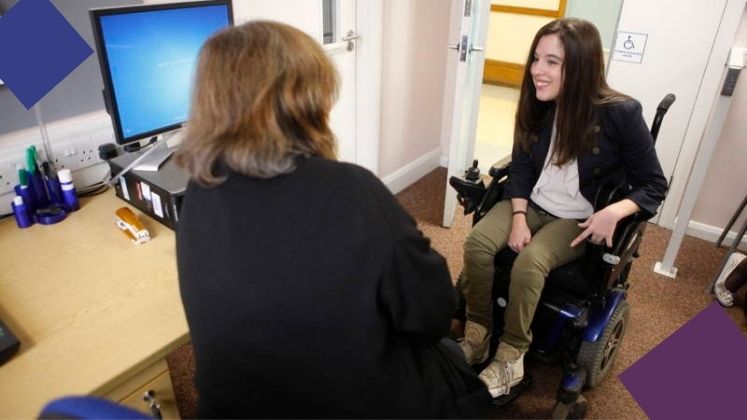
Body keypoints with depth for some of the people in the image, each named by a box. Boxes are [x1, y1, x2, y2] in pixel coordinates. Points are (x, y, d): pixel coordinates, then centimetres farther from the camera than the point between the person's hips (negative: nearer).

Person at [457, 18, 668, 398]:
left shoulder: (621, 113, -17)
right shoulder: (537, 104, -5)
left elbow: (653, 184, -9)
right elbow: (521, 166, 2)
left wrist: (614, 212, -28)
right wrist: (518, 217, -13)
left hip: (580, 218, -4)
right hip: (534, 204, 4)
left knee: (528, 263, -30)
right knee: (477, 243, -22)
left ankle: (511, 357, -11)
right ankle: (476, 335, -5)